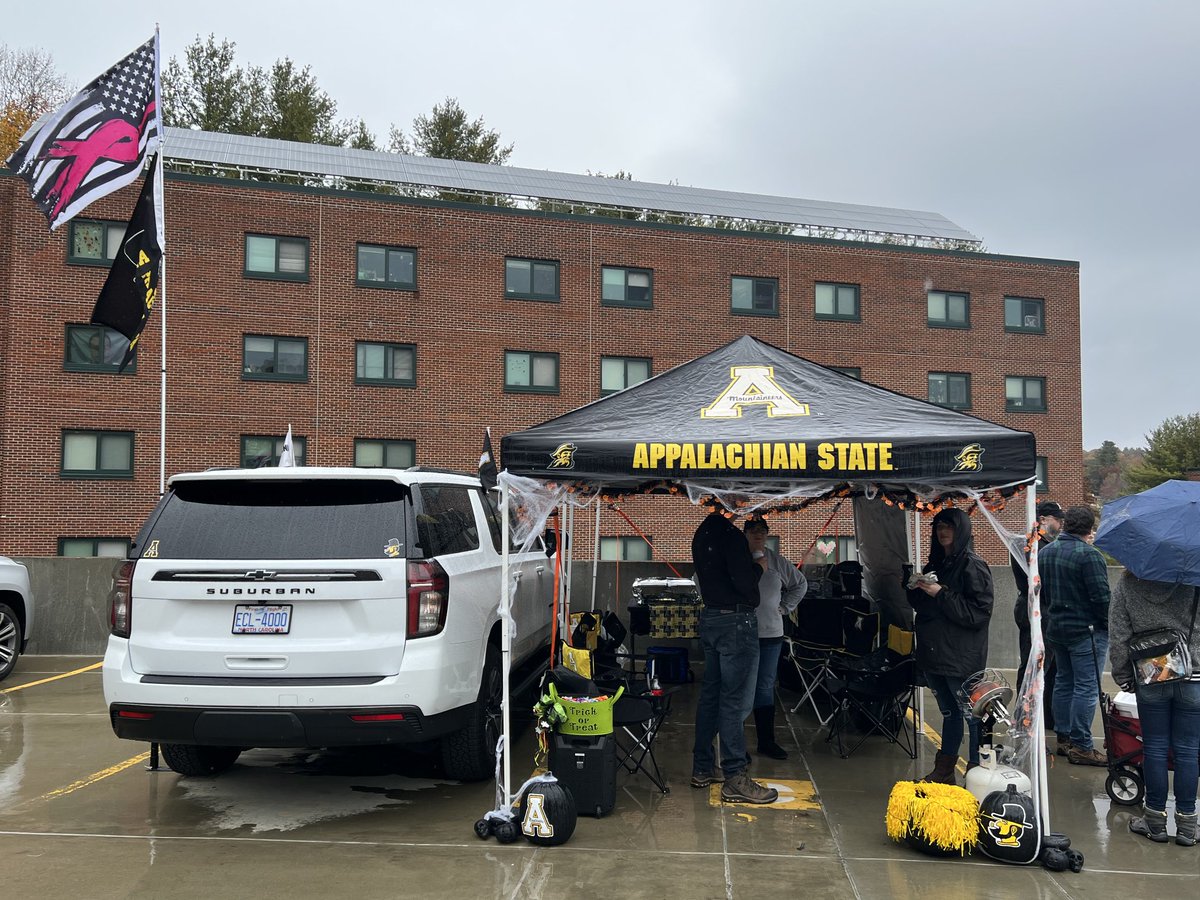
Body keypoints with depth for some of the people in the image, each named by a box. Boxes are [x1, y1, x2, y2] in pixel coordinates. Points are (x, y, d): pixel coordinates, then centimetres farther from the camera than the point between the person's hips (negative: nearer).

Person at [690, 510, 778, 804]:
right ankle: (735, 779, -3)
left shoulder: (702, 534, 11)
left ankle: (702, 768, 22)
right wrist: (759, 567, -3)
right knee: (735, 700, -6)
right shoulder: (730, 534, -18)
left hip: (709, 618, 9)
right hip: (736, 621, -9)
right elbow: (744, 582, -22)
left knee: (710, 694, 15)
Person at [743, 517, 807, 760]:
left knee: (765, 687, 10)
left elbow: (800, 584, 22)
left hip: (771, 633, 4)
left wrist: (785, 607, 13)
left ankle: (767, 741, 18)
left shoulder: (776, 561, 8)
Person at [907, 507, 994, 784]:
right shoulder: (935, 564, 14)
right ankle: (944, 770, 26)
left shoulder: (973, 566, -10)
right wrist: (917, 590, 0)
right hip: (934, 654, 8)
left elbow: (978, 612, -17)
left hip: (963, 657, -8)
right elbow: (919, 605, 21)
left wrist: (941, 594, -18)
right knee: (949, 712, 18)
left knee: (972, 714, -3)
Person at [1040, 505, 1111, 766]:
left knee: (1064, 682, 17)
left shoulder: (1045, 552, 8)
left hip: (1055, 628, 8)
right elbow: (1102, 596, -19)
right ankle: (1081, 746, -2)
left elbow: (1040, 591, 16)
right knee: (1086, 687, -3)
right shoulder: (1088, 555, -18)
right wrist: (1110, 625, -6)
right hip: (1087, 631, -8)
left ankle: (1063, 737, 23)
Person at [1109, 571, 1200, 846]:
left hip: (1150, 680, 1)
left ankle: (1155, 820, 18)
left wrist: (1123, 675, 7)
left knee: (1154, 748, 11)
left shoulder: (1127, 584, -4)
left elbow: (1119, 636, -3)